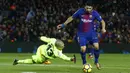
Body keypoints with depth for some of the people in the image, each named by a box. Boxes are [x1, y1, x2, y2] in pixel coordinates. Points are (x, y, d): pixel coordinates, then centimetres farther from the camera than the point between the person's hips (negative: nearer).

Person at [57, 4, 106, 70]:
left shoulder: (94, 13, -9)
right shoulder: (80, 11, -10)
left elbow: (102, 21, -1)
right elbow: (71, 18, 3)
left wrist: (103, 28, -20)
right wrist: (63, 25, 2)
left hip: (91, 32, 1)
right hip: (82, 33, 0)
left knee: (96, 46, -16)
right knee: (83, 49, -11)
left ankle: (96, 62, 8)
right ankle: (84, 63, 15)